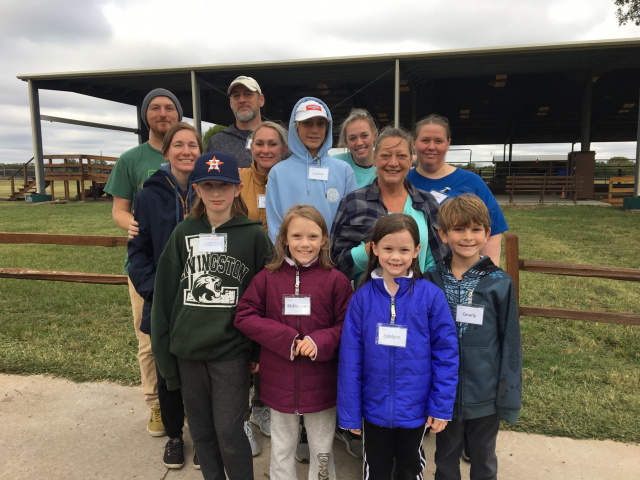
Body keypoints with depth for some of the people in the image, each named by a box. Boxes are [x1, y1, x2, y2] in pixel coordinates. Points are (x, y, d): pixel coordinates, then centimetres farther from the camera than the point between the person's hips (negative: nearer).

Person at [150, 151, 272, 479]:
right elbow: (165, 293, 5)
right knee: (201, 430, 16)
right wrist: (164, 349, 4)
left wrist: (260, 350, -3)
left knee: (228, 431, 3)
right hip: (188, 350, 3)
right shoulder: (183, 233, 2)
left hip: (232, 350, -3)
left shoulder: (254, 235, -6)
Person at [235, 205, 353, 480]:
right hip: (279, 382, 1)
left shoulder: (335, 281, -9)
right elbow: (244, 316, -7)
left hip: (321, 384, -1)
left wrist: (320, 341, -23)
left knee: (322, 451, 19)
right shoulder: (267, 278, -5)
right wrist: (284, 338, -17)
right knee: (281, 449, 22)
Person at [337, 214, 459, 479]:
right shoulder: (362, 298, -11)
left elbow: (445, 353, -9)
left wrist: (441, 406, -8)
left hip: (415, 409, 0)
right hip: (374, 408, 1)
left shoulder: (431, 296, -14)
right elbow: (350, 358, -8)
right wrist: (350, 412, -5)